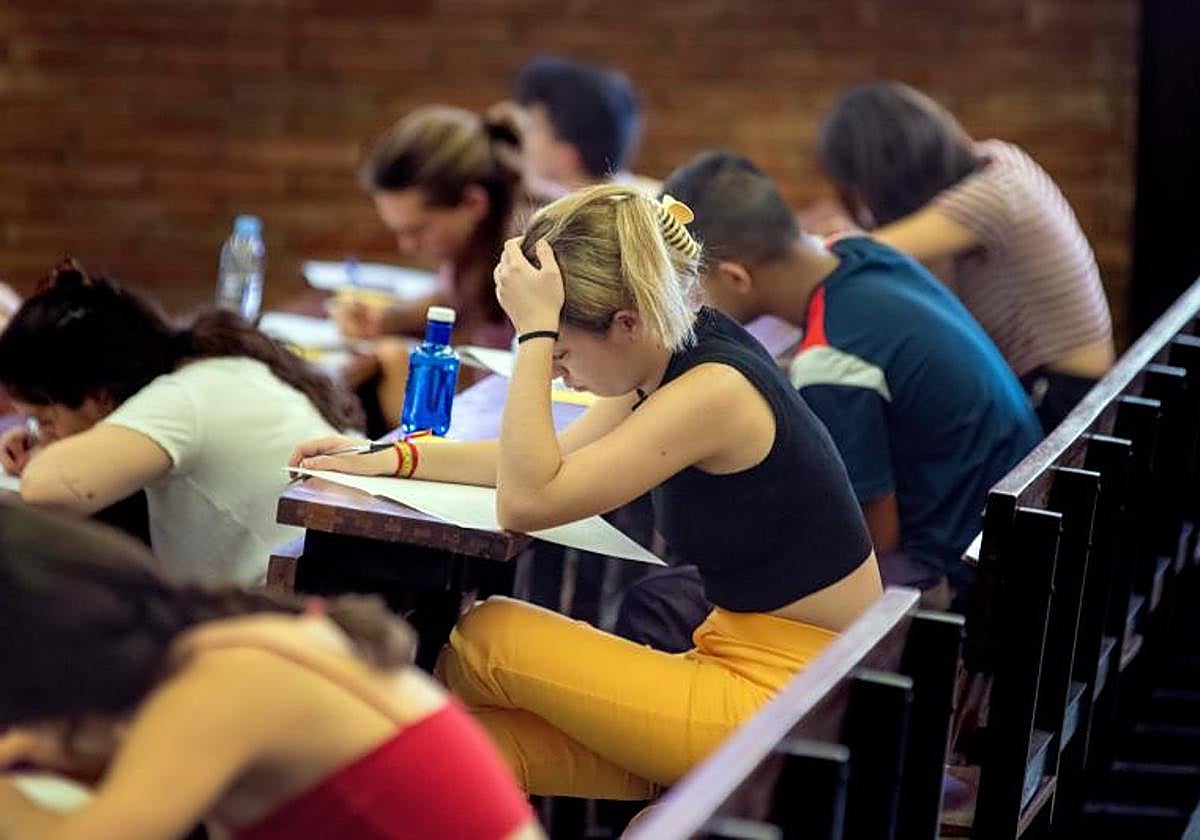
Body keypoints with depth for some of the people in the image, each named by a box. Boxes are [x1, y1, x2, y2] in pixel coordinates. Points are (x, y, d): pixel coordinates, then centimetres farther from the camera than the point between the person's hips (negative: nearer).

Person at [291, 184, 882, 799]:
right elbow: (554, 459, 17)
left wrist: (537, 332, -22)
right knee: (489, 748, -11)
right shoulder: (678, 352, 5)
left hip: (789, 705, -8)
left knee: (489, 637, -8)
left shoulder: (715, 391, -22)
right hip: (745, 672, 8)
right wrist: (390, 459, 12)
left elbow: (527, 501, -23)